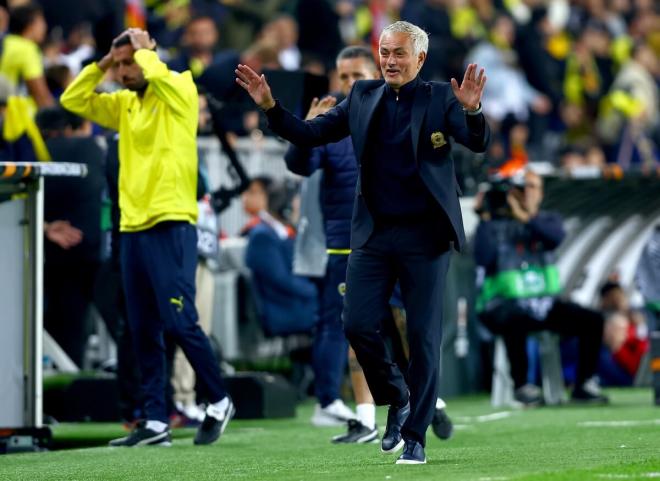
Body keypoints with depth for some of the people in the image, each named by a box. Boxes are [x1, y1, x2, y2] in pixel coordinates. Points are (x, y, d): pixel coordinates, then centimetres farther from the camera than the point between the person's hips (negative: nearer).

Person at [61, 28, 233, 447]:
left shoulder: (179, 91, -4)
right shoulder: (124, 103, 16)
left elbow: (156, 75, -25)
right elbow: (73, 100, 18)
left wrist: (143, 50, -7)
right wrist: (103, 64, 8)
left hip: (171, 227, -7)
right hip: (133, 228, 7)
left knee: (180, 323, -10)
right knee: (144, 332, 6)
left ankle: (220, 402, 7)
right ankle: (156, 423, 9)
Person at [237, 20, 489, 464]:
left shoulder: (440, 99, -2)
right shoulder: (363, 98, 8)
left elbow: (478, 143, -15)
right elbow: (309, 134, 8)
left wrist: (472, 111, -36)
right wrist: (271, 107, -7)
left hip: (424, 235, -3)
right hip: (373, 233, 3)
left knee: (424, 336, 0)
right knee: (358, 326, -4)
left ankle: (416, 436, 10)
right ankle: (397, 399, 22)